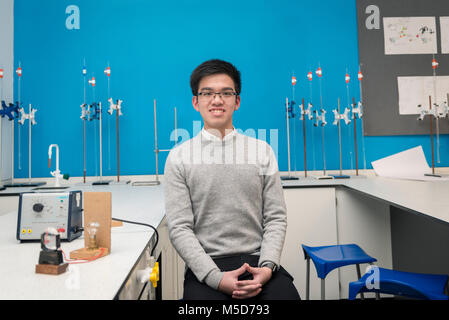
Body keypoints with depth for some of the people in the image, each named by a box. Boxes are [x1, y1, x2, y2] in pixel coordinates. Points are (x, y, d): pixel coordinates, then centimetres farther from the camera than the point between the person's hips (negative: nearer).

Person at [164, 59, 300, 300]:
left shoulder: (263, 151, 7)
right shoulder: (178, 157, 2)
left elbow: (276, 218, 5)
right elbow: (179, 228, -3)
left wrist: (267, 267, -9)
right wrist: (216, 277, -13)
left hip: (257, 261, 2)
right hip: (205, 267, -1)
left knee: (286, 293, -22)